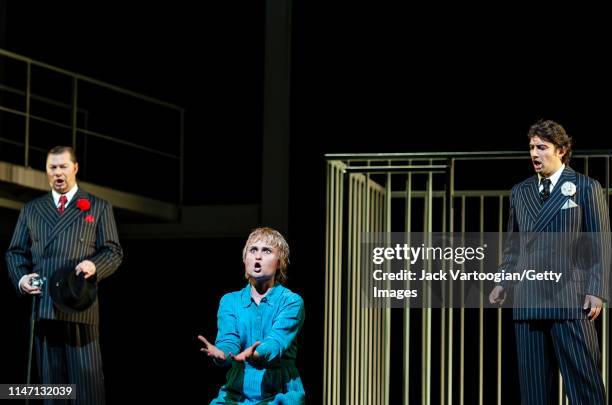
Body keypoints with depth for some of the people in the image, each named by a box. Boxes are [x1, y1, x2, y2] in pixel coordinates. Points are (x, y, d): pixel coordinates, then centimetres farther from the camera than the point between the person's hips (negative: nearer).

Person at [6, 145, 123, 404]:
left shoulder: (98, 208, 13)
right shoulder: (31, 210, 20)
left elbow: (113, 252, 7)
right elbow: (15, 252, 18)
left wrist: (95, 265, -15)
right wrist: (20, 277, -3)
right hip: (42, 305, 3)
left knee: (87, 378, -7)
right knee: (51, 380, 4)